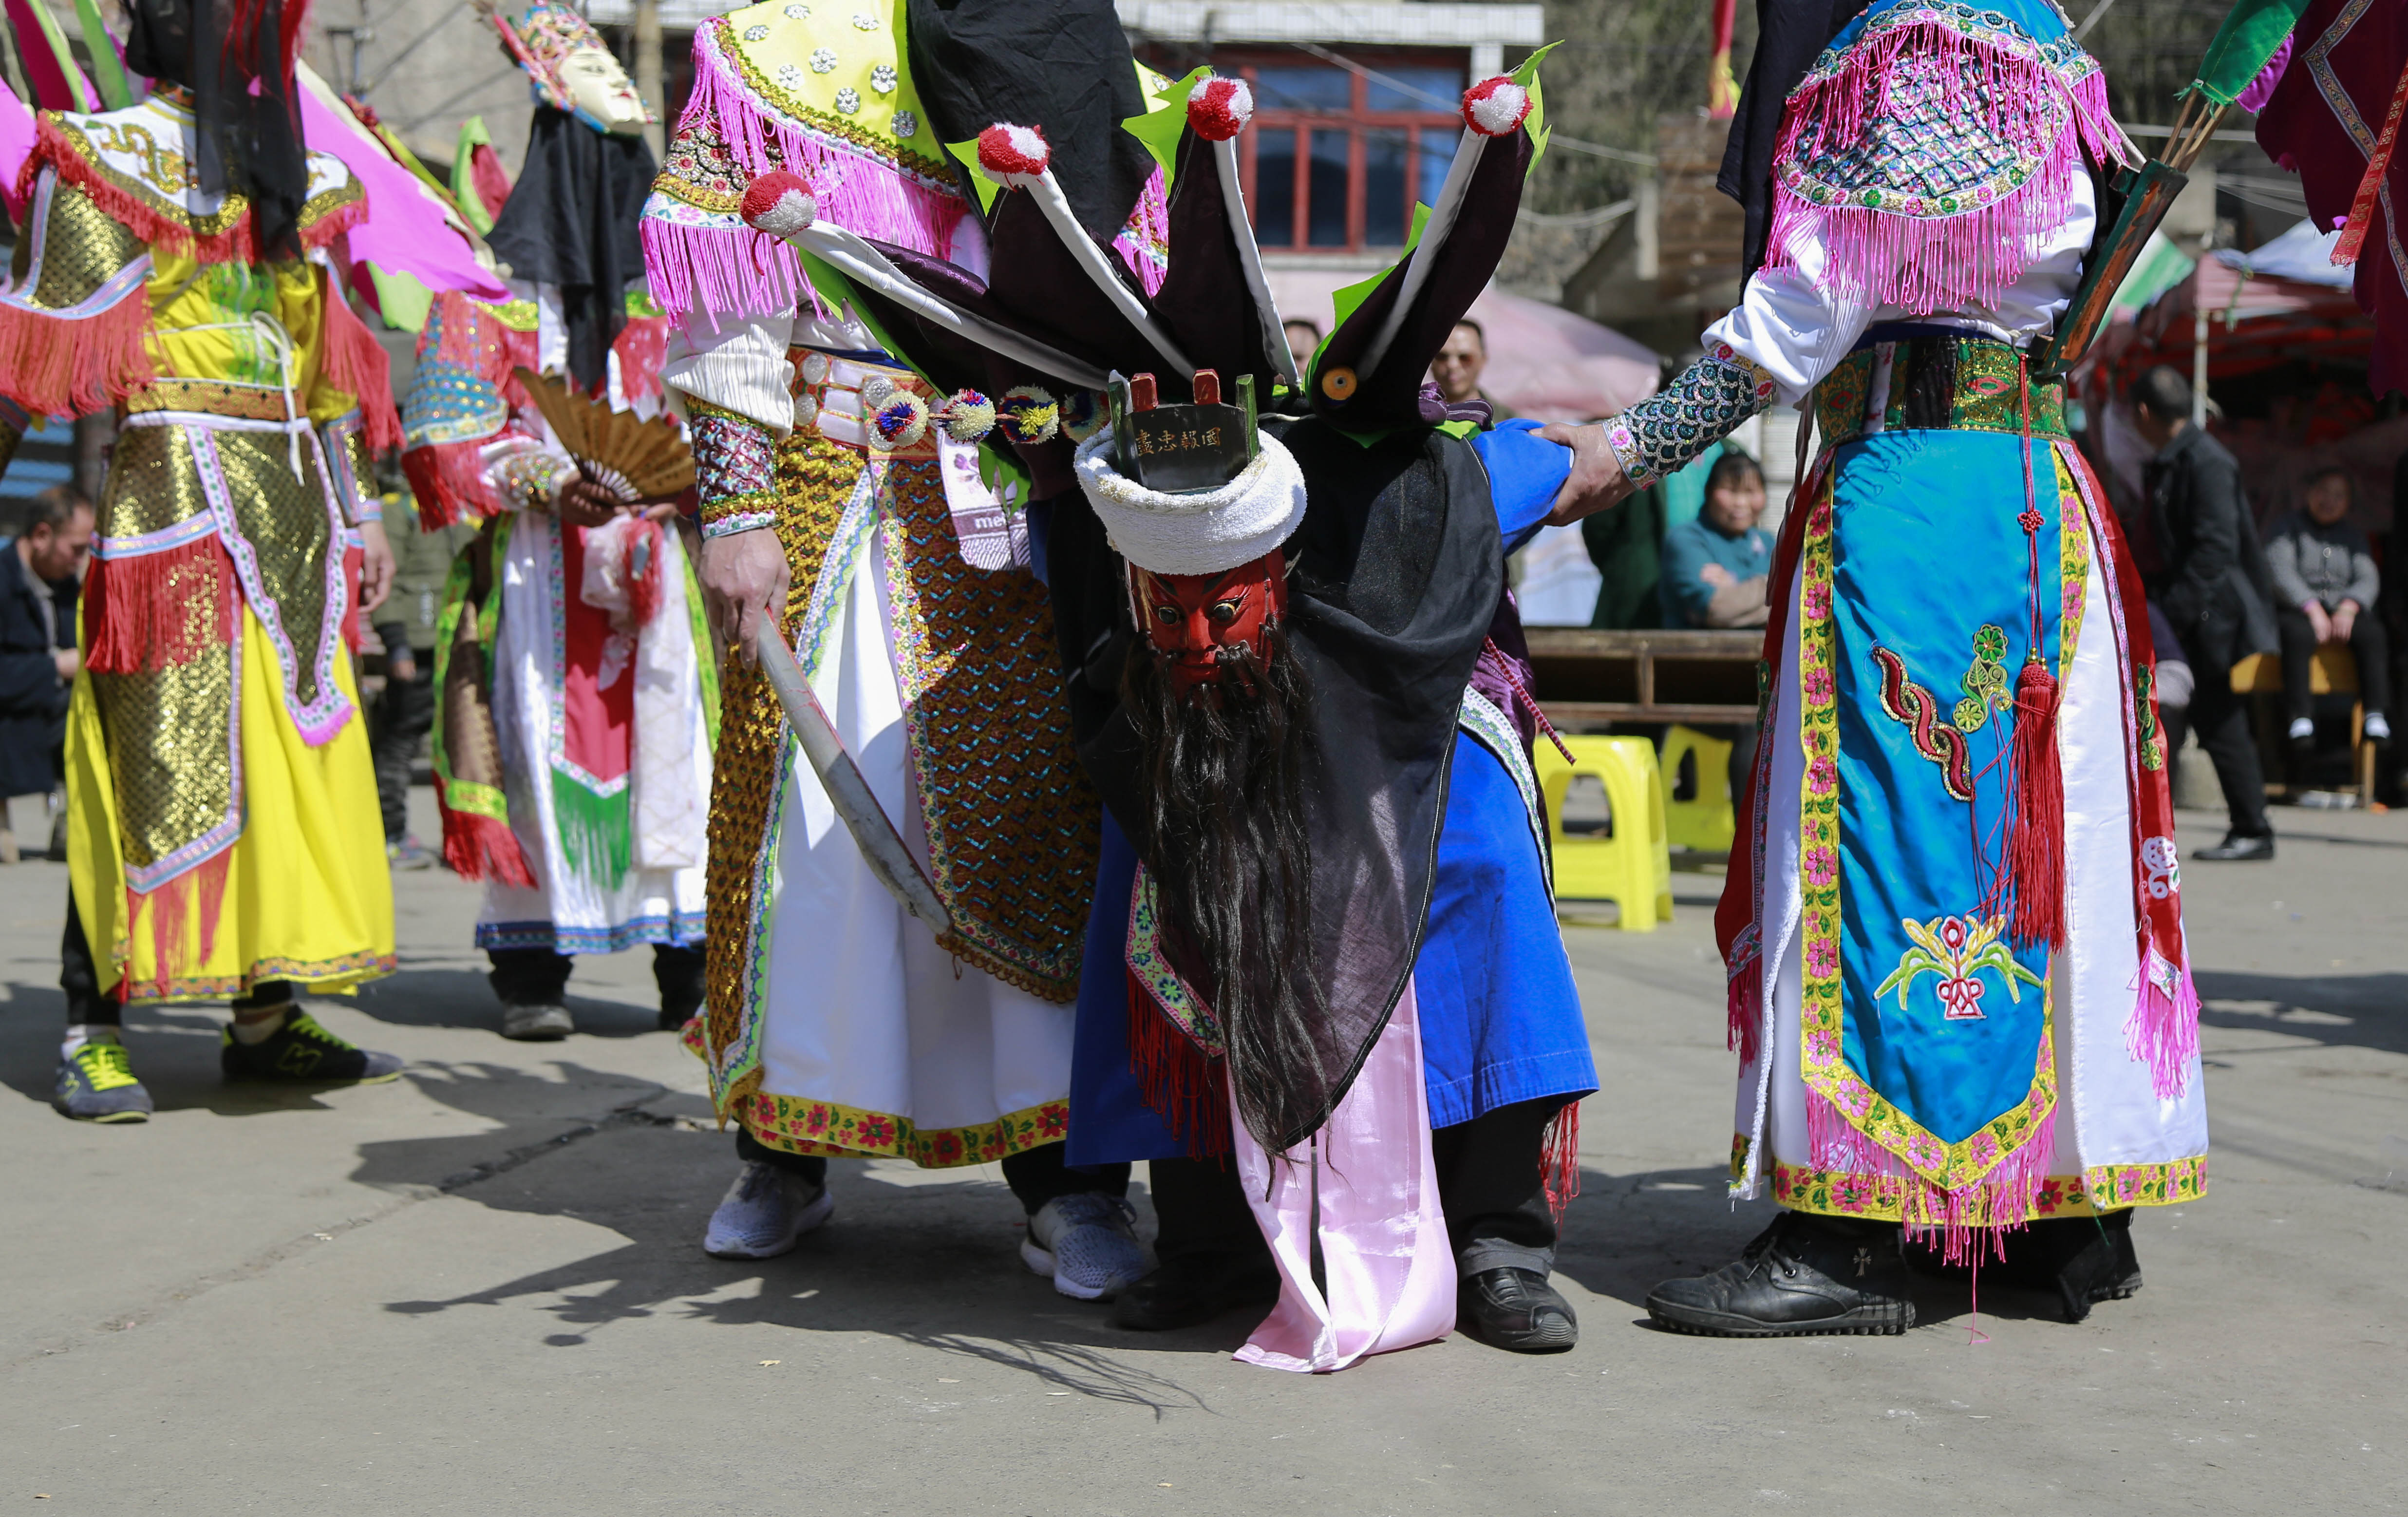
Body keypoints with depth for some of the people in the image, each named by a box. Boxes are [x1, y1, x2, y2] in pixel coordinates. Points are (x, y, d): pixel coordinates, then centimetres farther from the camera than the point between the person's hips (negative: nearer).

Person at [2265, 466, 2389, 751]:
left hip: (2343, 612, 3)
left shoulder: (2353, 535, 19)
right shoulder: (2289, 526, 8)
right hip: (2295, 611, -3)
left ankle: (2376, 715, -37)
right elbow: (2280, 570, -8)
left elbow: (2368, 580, 6)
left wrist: (2348, 609, -16)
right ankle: (2299, 718, -43)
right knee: (2299, 635, -38)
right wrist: (2313, 610, -20)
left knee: (2373, 634, -30)